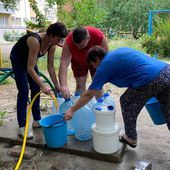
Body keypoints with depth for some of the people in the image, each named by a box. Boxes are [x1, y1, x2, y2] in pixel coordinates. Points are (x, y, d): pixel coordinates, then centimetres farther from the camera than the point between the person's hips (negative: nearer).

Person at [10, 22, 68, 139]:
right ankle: (22, 127, -7)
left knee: (36, 89, 5)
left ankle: (37, 120, 17)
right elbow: (30, 69, -38)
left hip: (29, 59, 7)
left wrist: (57, 86, -11)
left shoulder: (52, 45, -17)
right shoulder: (35, 41, -39)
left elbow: (51, 67, -10)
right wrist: (43, 85, -42)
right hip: (18, 59, -7)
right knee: (23, 92, -12)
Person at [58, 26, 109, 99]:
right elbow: (63, 64, -45)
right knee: (80, 85, -3)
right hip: (78, 63, 0)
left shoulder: (99, 36, -38)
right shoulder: (69, 42, -38)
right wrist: (63, 85, -56)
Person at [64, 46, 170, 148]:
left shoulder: (104, 67, 3)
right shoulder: (122, 50, 24)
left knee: (126, 102, 15)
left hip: (153, 80, -8)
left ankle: (131, 138, 28)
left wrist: (72, 110, 15)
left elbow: (88, 95, 5)